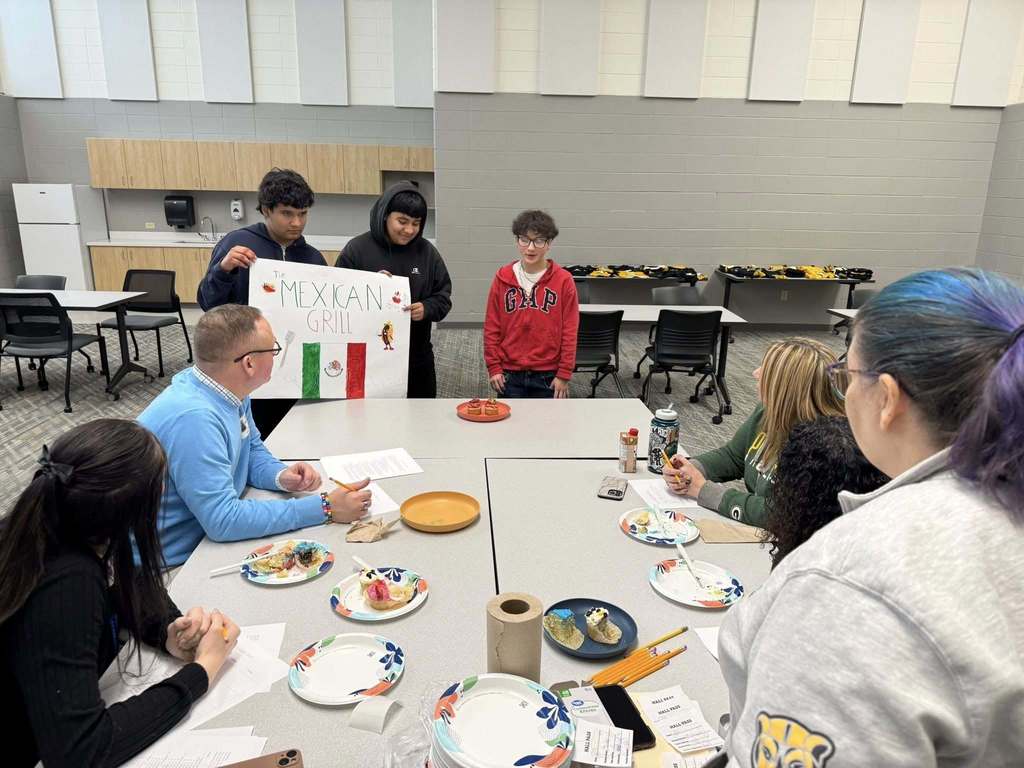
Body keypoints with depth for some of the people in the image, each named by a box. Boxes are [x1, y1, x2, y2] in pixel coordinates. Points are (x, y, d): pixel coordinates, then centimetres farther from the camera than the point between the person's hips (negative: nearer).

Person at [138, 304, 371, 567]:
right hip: (173, 564, -7)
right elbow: (223, 519, -31)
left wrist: (281, 476, -9)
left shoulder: (230, 390, -3)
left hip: (207, 538, 7)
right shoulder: (194, 419, -29)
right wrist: (324, 508, -28)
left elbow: (253, 450, 13)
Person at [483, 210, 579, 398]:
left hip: (548, 375, -1)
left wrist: (564, 374, -6)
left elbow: (569, 331, -4)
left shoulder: (563, 280, -5)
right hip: (509, 374, 1)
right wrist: (493, 367, 0)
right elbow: (491, 326, 4)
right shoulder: (502, 278, 1)